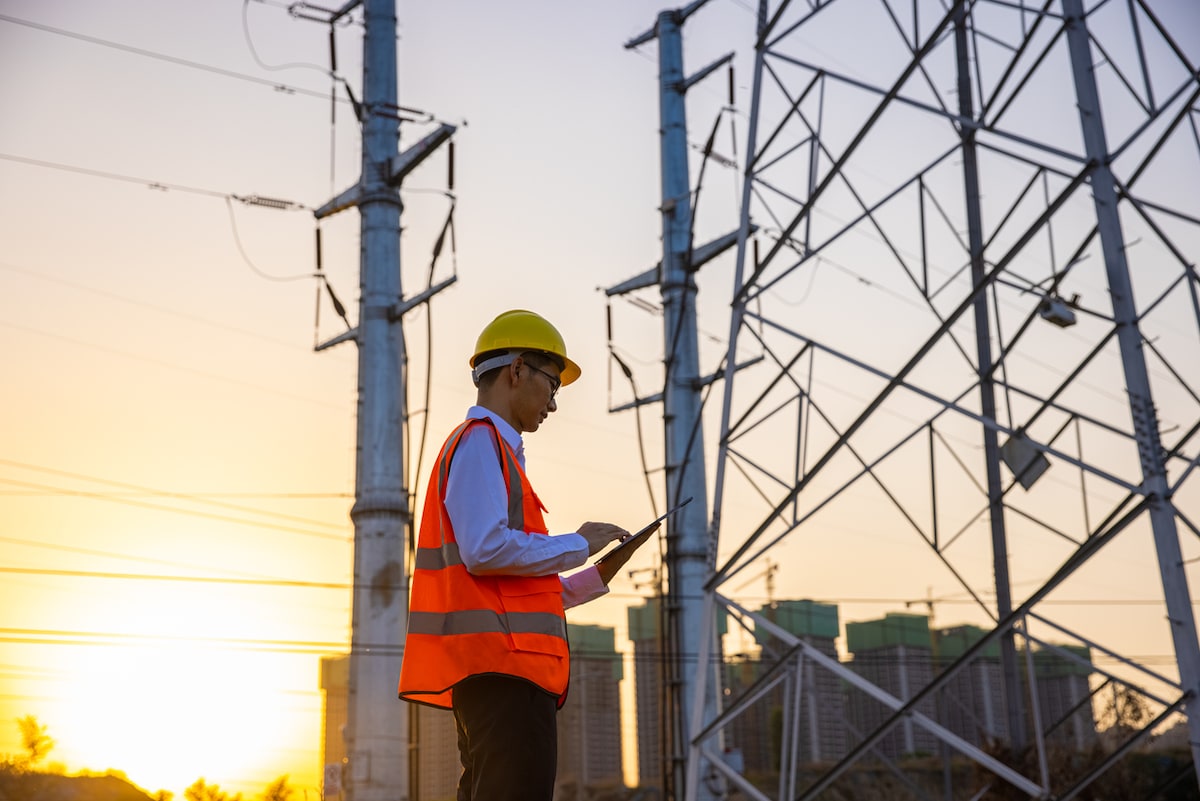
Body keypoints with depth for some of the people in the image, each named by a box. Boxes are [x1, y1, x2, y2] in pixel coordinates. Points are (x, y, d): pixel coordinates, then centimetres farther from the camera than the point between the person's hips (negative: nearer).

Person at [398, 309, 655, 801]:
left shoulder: (493, 448, 29)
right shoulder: (480, 441, -2)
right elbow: (485, 549, -18)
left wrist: (598, 577, 22)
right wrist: (577, 545, -5)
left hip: (498, 671, 10)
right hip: (502, 666, -10)